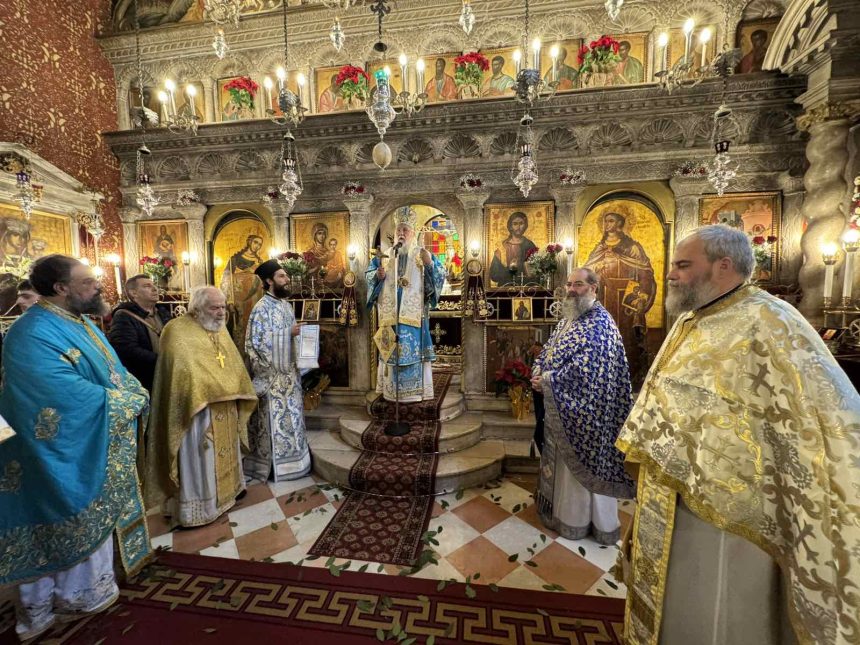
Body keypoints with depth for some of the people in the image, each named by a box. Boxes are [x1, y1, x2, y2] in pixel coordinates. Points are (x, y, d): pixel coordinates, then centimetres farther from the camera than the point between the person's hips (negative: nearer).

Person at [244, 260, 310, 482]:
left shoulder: (286, 304, 9)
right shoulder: (261, 308, -14)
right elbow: (256, 343, -17)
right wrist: (289, 333, -20)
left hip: (289, 371, 8)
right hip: (272, 374, -7)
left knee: (291, 415, 15)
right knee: (274, 418, 3)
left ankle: (290, 458, 31)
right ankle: (273, 464, 19)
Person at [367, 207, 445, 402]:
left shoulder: (422, 254, 6)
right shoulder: (385, 255, 13)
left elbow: (440, 275, -2)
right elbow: (369, 275, 12)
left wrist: (430, 264, -21)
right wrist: (378, 276, -10)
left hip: (413, 313, -2)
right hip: (390, 313, 3)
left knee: (414, 348, -2)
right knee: (391, 349, 6)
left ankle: (415, 390, 8)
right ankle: (391, 389, 18)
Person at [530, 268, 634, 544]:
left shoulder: (600, 322, -16)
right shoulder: (567, 320, 11)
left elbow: (585, 367, -25)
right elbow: (547, 351, 14)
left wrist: (547, 380, -21)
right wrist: (537, 373, -5)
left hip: (583, 408, -8)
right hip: (560, 405, 8)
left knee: (583, 462, 7)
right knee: (562, 459, 20)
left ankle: (575, 520, 25)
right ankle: (563, 508, 39)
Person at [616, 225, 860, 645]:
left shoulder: (766, 325, -18)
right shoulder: (688, 322, 6)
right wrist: (648, 449, 19)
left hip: (722, 505, -7)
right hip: (672, 496, 7)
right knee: (670, 603, 25)